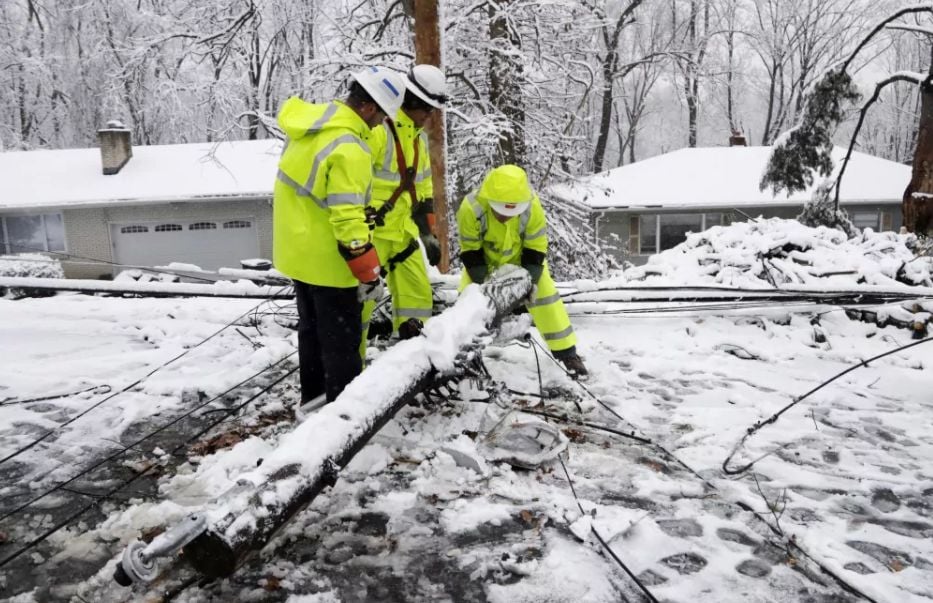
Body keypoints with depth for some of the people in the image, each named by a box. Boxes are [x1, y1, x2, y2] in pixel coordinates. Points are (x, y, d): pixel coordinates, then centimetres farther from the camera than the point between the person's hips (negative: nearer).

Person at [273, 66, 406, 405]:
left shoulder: (310, 120, 1)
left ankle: (313, 396, 37)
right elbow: (348, 220, -28)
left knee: (312, 326, 22)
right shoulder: (349, 149, -26)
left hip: (297, 250, 9)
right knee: (341, 337, 4)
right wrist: (369, 274, -20)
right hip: (327, 260, -9)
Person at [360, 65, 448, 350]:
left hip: (402, 231, 9)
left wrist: (428, 232, 17)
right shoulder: (377, 128, -17)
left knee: (419, 293, 13)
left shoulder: (418, 137, 13)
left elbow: (423, 188, 20)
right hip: (370, 232, -8)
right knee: (360, 298, -4)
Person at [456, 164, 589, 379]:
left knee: (545, 296, -9)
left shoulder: (532, 206, -34)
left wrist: (530, 280, -27)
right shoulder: (471, 208, -37)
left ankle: (567, 352, 1)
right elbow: (470, 251, -24)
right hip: (483, 258, 0)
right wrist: (482, 282, -27)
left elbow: (536, 248, -20)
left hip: (521, 257, 0)